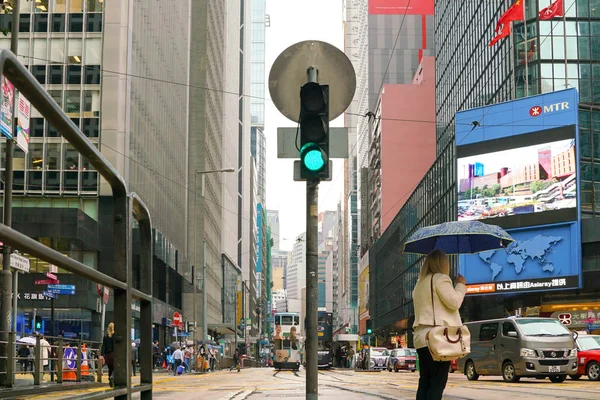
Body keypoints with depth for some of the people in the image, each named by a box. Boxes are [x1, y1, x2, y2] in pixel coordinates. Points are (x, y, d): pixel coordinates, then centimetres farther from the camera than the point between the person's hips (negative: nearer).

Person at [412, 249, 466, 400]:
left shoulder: (420, 283, 23)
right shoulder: (440, 278, -3)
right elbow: (454, 302, -10)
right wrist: (461, 285, 3)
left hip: (422, 336, 8)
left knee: (425, 382, 5)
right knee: (437, 382, -10)